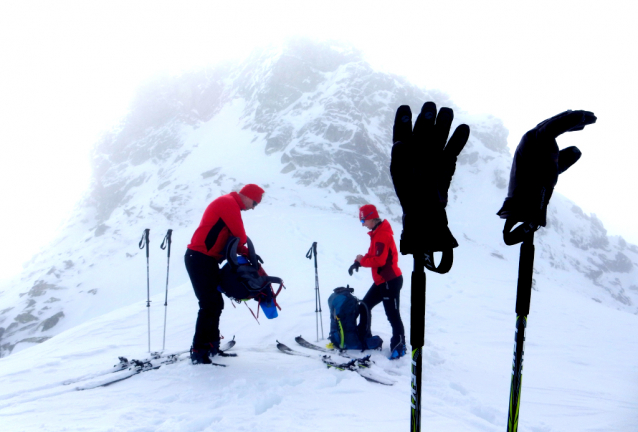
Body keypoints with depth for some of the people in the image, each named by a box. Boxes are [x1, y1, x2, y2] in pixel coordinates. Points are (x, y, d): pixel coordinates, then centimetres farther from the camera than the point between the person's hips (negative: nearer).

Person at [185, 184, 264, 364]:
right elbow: (240, 236, -14)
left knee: (216, 303, 12)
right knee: (209, 305, -11)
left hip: (207, 260, 10)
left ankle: (211, 345, 20)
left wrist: (245, 251, 7)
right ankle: (198, 351, -6)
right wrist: (244, 249, 7)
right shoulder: (229, 203, -12)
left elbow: (230, 239, 20)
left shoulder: (230, 205, 21)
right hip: (200, 259, -10)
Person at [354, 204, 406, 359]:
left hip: (390, 281, -11)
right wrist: (359, 262, 3)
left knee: (392, 314, -4)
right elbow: (372, 254, 19)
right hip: (381, 281, 11)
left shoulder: (382, 235, -20)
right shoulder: (376, 233, 12)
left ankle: (399, 346, 5)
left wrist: (362, 260, -11)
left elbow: (379, 260, -26)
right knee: (365, 306, 15)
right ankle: (362, 337, 27)